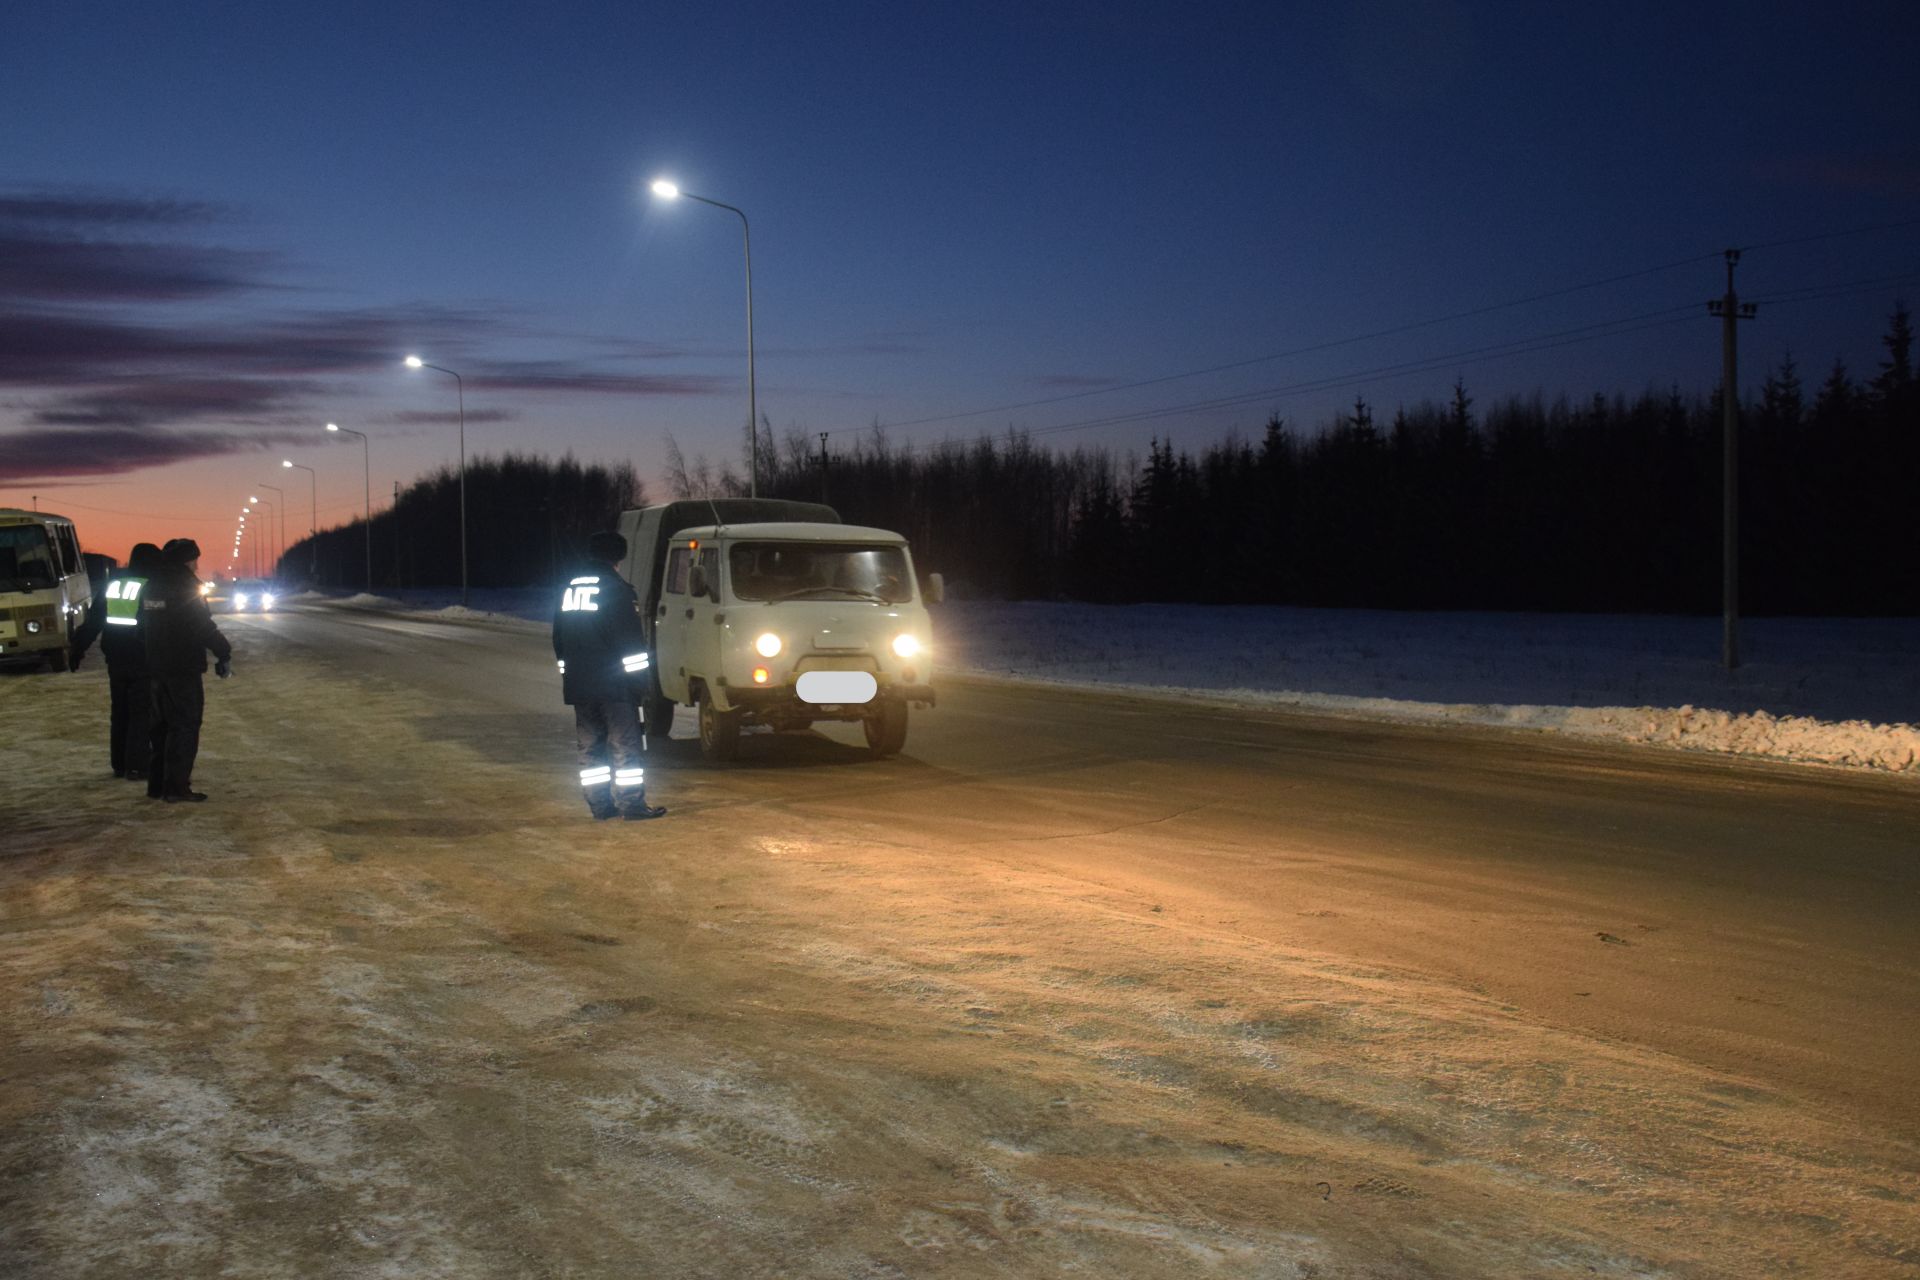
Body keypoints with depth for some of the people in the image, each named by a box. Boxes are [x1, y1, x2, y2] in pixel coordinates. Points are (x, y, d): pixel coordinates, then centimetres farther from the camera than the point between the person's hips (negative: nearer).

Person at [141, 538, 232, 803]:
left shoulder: (151, 588, 11)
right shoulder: (186, 587, -13)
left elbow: (144, 625, 18)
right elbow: (205, 627, -16)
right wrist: (224, 654, -9)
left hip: (155, 667, 8)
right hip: (183, 668, -8)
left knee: (161, 724, 15)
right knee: (185, 726, -4)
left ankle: (157, 784, 17)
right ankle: (176, 787, -7)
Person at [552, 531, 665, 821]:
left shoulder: (569, 588, 14)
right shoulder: (615, 588, -9)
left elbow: (559, 638, 21)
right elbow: (631, 637, -14)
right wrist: (639, 673, -10)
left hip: (578, 683, 7)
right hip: (613, 682, -7)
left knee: (590, 745, 10)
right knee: (626, 743, -3)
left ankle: (599, 805, 12)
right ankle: (632, 804, -4)